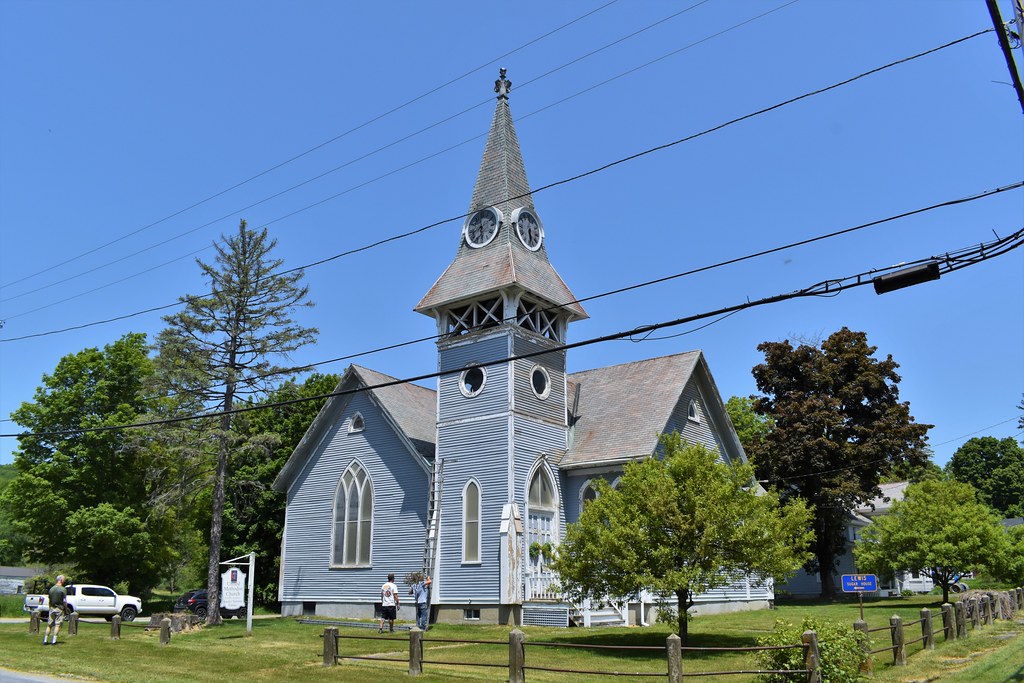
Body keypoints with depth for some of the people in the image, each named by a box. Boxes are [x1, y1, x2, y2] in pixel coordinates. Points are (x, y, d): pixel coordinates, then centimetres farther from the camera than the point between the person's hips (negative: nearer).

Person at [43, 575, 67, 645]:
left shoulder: (51, 589, 6)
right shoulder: (63, 589, -11)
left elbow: (49, 600, 11)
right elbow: (64, 601, -11)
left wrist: (50, 608, 20)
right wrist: (66, 608, 0)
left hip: (52, 608, 5)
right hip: (59, 609, -5)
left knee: (49, 625, 11)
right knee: (57, 625, 0)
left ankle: (45, 640, 13)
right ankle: (54, 641, -3)